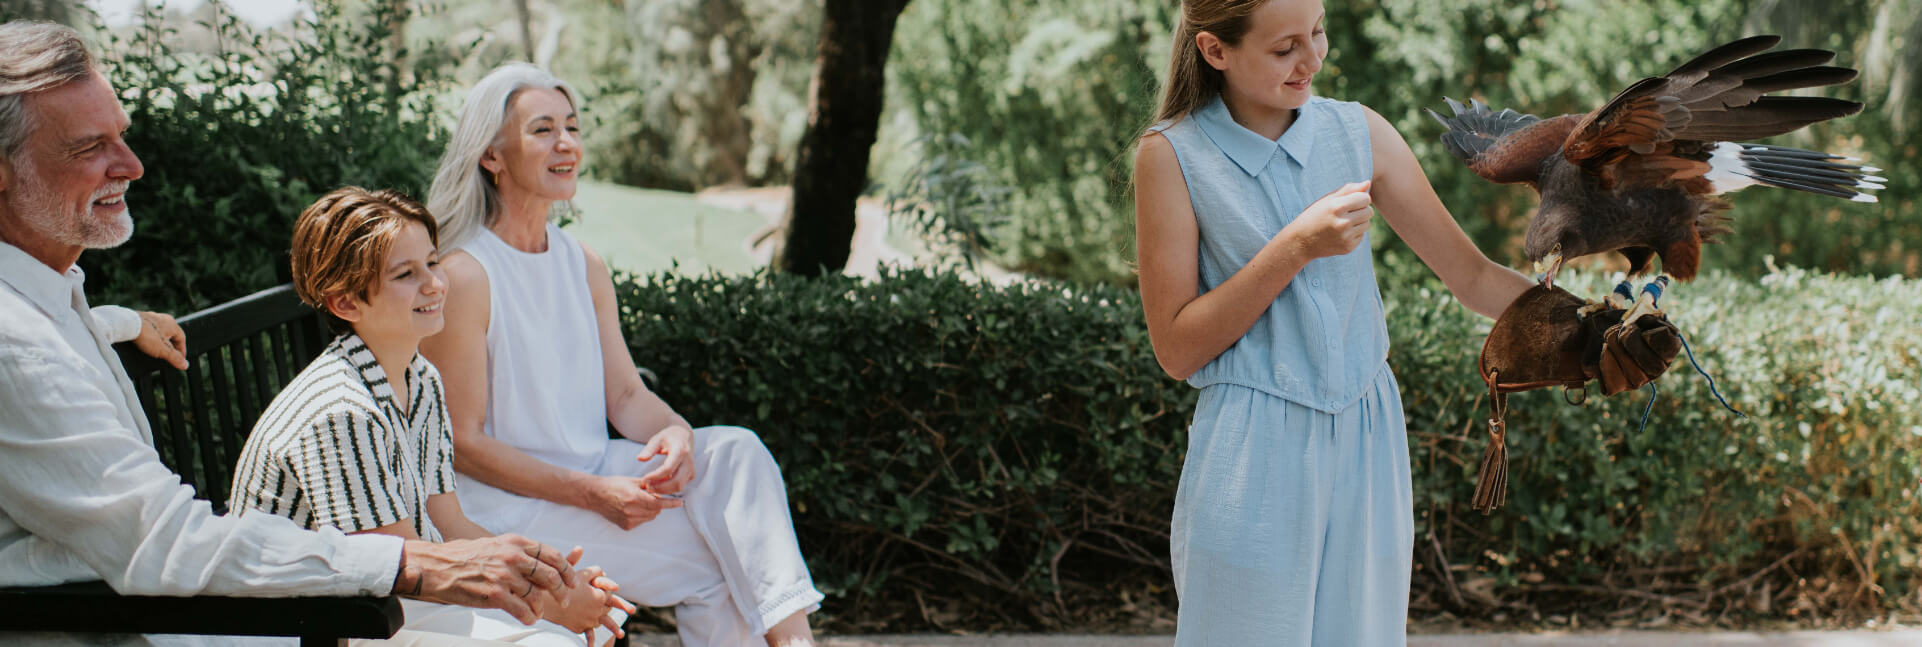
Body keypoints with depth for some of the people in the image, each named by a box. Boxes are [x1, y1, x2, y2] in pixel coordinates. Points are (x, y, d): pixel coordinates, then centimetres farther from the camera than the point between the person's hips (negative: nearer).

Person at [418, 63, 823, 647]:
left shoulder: (585, 266, 11)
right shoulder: (463, 276, -14)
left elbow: (625, 394, 11)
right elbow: (462, 444, -15)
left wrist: (675, 433, -14)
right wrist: (591, 493, -22)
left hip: (595, 476, 7)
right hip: (509, 506, -7)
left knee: (735, 452, -18)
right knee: (715, 561, -21)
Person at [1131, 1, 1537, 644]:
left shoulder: (1359, 132, 3)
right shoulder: (1173, 155, -7)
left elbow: (1472, 276, 4)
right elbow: (1176, 349, -9)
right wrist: (1296, 248, -17)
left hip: (1366, 444, 4)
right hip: (1254, 455, -3)